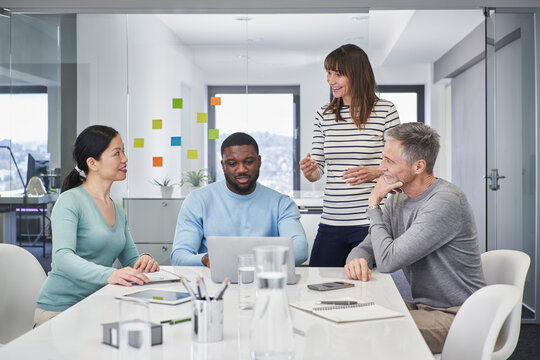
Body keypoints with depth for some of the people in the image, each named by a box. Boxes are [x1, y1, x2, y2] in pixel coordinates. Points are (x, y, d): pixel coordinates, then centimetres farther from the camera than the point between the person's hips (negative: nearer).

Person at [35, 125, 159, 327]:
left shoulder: (118, 211, 15)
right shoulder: (70, 201, -9)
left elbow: (130, 259, 19)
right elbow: (62, 256, -23)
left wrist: (144, 260, -6)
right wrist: (108, 274, -39)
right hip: (59, 309, -7)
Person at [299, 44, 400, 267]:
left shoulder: (385, 111, 0)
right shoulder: (324, 115, 11)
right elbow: (317, 171, 12)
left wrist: (374, 172, -16)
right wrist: (308, 171, -10)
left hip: (370, 222, -3)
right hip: (331, 222, 4)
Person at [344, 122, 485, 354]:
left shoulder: (446, 201, -22)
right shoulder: (398, 199, 6)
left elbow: (388, 260, -24)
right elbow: (366, 247, 9)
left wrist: (374, 204, -12)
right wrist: (357, 260, -16)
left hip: (455, 317, -8)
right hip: (422, 306, 8)